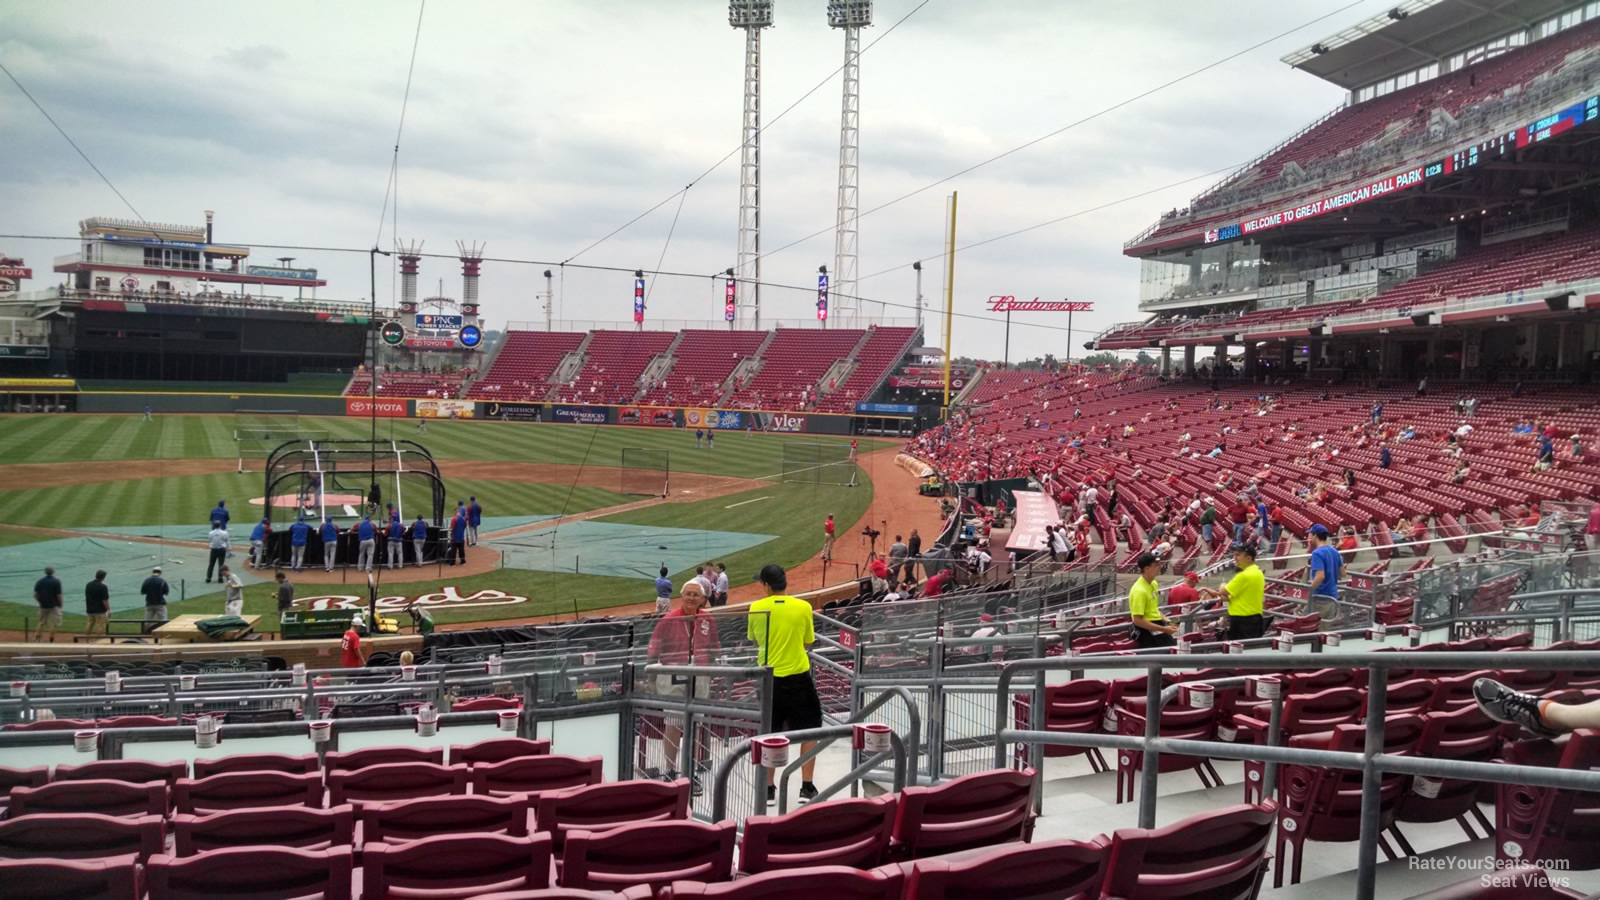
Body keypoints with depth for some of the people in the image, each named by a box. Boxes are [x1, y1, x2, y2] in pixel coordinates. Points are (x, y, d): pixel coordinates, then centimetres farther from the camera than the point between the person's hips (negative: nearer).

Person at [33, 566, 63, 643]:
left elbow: (35, 595, 1)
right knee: (53, 623, 2)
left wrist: (41, 602, 14)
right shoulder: (56, 581, -8)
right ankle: (51, 641, 1)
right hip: (54, 606, -4)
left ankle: (37, 639, 12)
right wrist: (60, 605, 0)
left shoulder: (39, 581, 5)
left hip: (42, 606, 4)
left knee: (41, 622, 17)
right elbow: (59, 595, -11)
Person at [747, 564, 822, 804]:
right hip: (797, 676, -1)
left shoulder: (756, 609, -4)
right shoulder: (803, 607, -7)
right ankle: (806, 788, 11)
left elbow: (756, 641, 10)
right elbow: (808, 642, 3)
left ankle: (768, 788, 16)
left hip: (768, 678, 2)